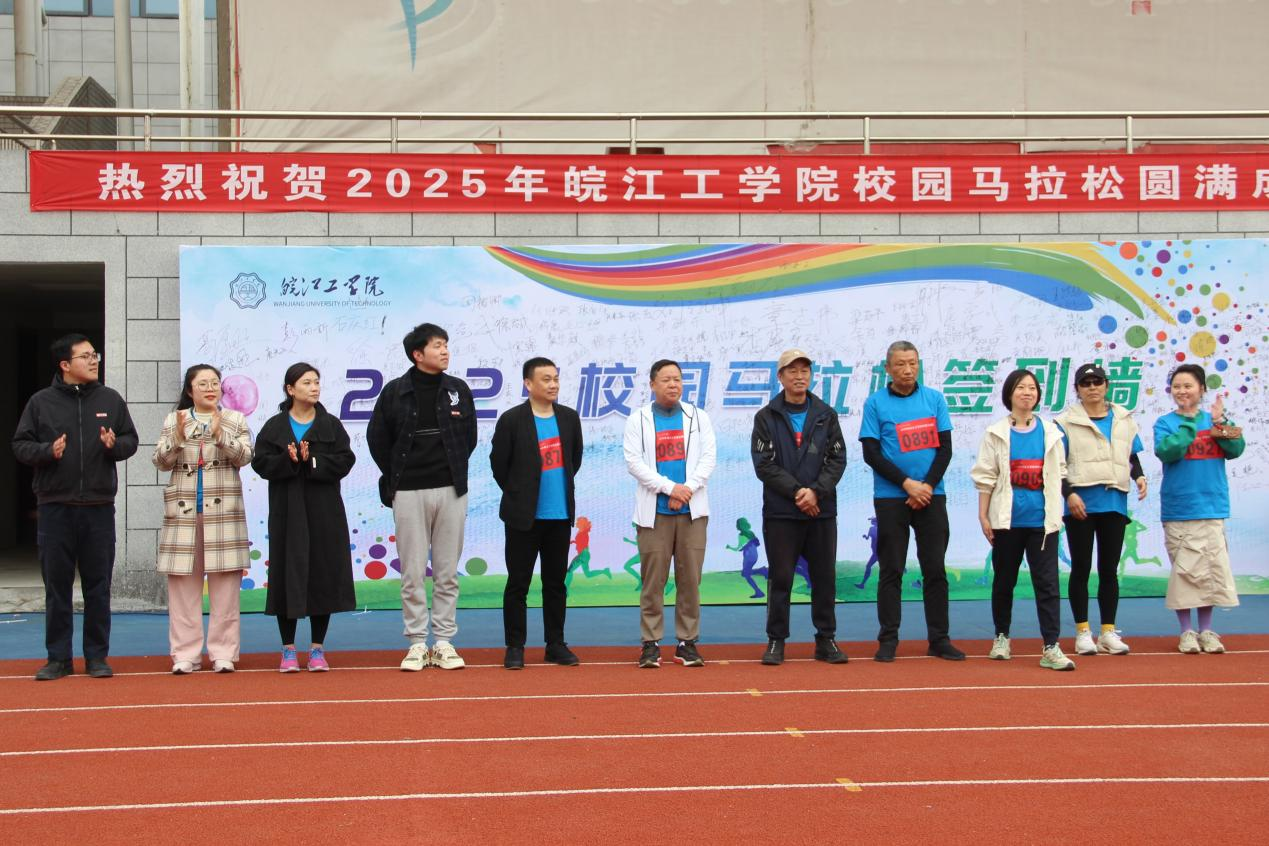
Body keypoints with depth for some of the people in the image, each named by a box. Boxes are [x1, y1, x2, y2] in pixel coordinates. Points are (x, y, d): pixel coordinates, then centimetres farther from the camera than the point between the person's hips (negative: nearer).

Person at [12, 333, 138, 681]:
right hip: (54, 507, -1)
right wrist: (47, 451, -15)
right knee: (57, 584, 5)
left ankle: (97, 656, 14)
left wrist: (115, 445, -10)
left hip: (99, 507, 1)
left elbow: (131, 440, 11)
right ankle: (58, 657, 14)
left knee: (98, 585, 5)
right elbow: (20, 445, 3)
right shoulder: (41, 402, 3)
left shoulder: (111, 399, 7)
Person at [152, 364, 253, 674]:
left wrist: (220, 435, -19)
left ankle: (223, 652, 5)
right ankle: (186, 654, 7)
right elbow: (161, 461, 3)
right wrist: (177, 437, -14)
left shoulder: (235, 420, 9)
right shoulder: (174, 420, 11)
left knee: (225, 584, -1)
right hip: (183, 511, 1)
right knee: (183, 583, 1)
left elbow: (244, 456, -4)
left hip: (222, 511, -1)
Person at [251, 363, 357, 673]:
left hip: (324, 512, 1)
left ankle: (317, 649, 11)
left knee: (323, 574, 2)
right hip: (287, 512, -1)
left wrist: (312, 460, -18)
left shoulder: (331, 425, 6)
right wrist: (289, 460, -20)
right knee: (287, 574, 0)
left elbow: (345, 461, -5)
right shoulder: (274, 427, 5)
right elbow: (261, 462, -4)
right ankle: (288, 650, 10)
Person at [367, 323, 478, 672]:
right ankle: (417, 643, 9)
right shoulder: (395, 391, 0)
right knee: (412, 573, 1)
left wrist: (455, 471, 11)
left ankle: (444, 642, 11)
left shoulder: (459, 389, 6)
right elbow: (377, 438, 7)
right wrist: (396, 477, 7)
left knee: (447, 573, 4)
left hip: (450, 490, 2)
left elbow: (469, 436, 15)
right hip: (409, 492, -2)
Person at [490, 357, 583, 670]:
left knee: (556, 582, 10)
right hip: (523, 515, -4)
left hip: (560, 515, 4)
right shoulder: (512, 420, -8)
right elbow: (498, 463, -1)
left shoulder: (569, 417, 6)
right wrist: (518, 494, 6)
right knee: (518, 584, 2)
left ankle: (556, 644, 19)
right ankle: (514, 647, 9)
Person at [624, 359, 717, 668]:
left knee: (690, 579, 2)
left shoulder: (698, 417, 12)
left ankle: (687, 641, 9)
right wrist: (669, 487, -12)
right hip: (654, 512, -1)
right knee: (652, 580, -2)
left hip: (692, 511, 2)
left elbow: (709, 457, 4)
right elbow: (634, 461, -4)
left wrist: (688, 487, -11)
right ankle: (651, 643, 4)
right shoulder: (638, 420, 6)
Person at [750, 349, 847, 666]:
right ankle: (776, 641, 10)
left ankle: (826, 640, 16)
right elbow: (764, 464, -6)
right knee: (780, 578, 2)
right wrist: (796, 492, -14)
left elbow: (837, 459, 3)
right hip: (780, 513, -2)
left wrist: (817, 491, -12)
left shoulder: (826, 415, 9)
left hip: (822, 512, 2)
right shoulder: (766, 417, 2)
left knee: (825, 578, 6)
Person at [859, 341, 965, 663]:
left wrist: (927, 486, -8)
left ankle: (939, 639, 12)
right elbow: (871, 454, -4)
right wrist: (908, 484, -12)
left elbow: (945, 448, 5)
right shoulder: (875, 403, 0)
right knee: (891, 571, 1)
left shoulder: (934, 399, 7)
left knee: (935, 569, 4)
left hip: (931, 497, 2)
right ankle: (888, 640, 8)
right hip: (891, 499, -2)